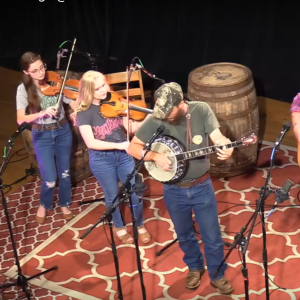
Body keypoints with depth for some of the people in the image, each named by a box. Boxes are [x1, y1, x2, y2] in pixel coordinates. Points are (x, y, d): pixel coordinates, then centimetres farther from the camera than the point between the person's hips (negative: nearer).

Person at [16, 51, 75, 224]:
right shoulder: (24, 89, -12)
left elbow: (74, 104, -12)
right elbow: (21, 119, -20)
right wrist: (42, 113, -36)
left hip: (63, 131, 2)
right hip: (42, 135, -2)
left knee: (65, 173, 14)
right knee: (50, 179, -2)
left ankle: (64, 204, 40)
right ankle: (44, 205, 29)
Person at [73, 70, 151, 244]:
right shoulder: (84, 113, -16)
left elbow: (130, 128, -6)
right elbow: (91, 143, -24)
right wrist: (119, 145, -31)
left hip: (124, 155, 3)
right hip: (101, 160, -3)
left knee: (136, 193, 7)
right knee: (112, 196, 14)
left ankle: (140, 226, 33)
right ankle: (119, 227, 40)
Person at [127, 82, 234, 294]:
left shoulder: (201, 110, -15)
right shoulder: (156, 120, -15)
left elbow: (217, 136, -22)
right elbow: (132, 147, -9)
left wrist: (225, 146, -45)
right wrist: (154, 156, -26)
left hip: (202, 187, -1)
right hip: (174, 190, 1)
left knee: (212, 236, 9)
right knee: (184, 235, 20)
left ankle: (217, 275, 32)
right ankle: (195, 267, 46)